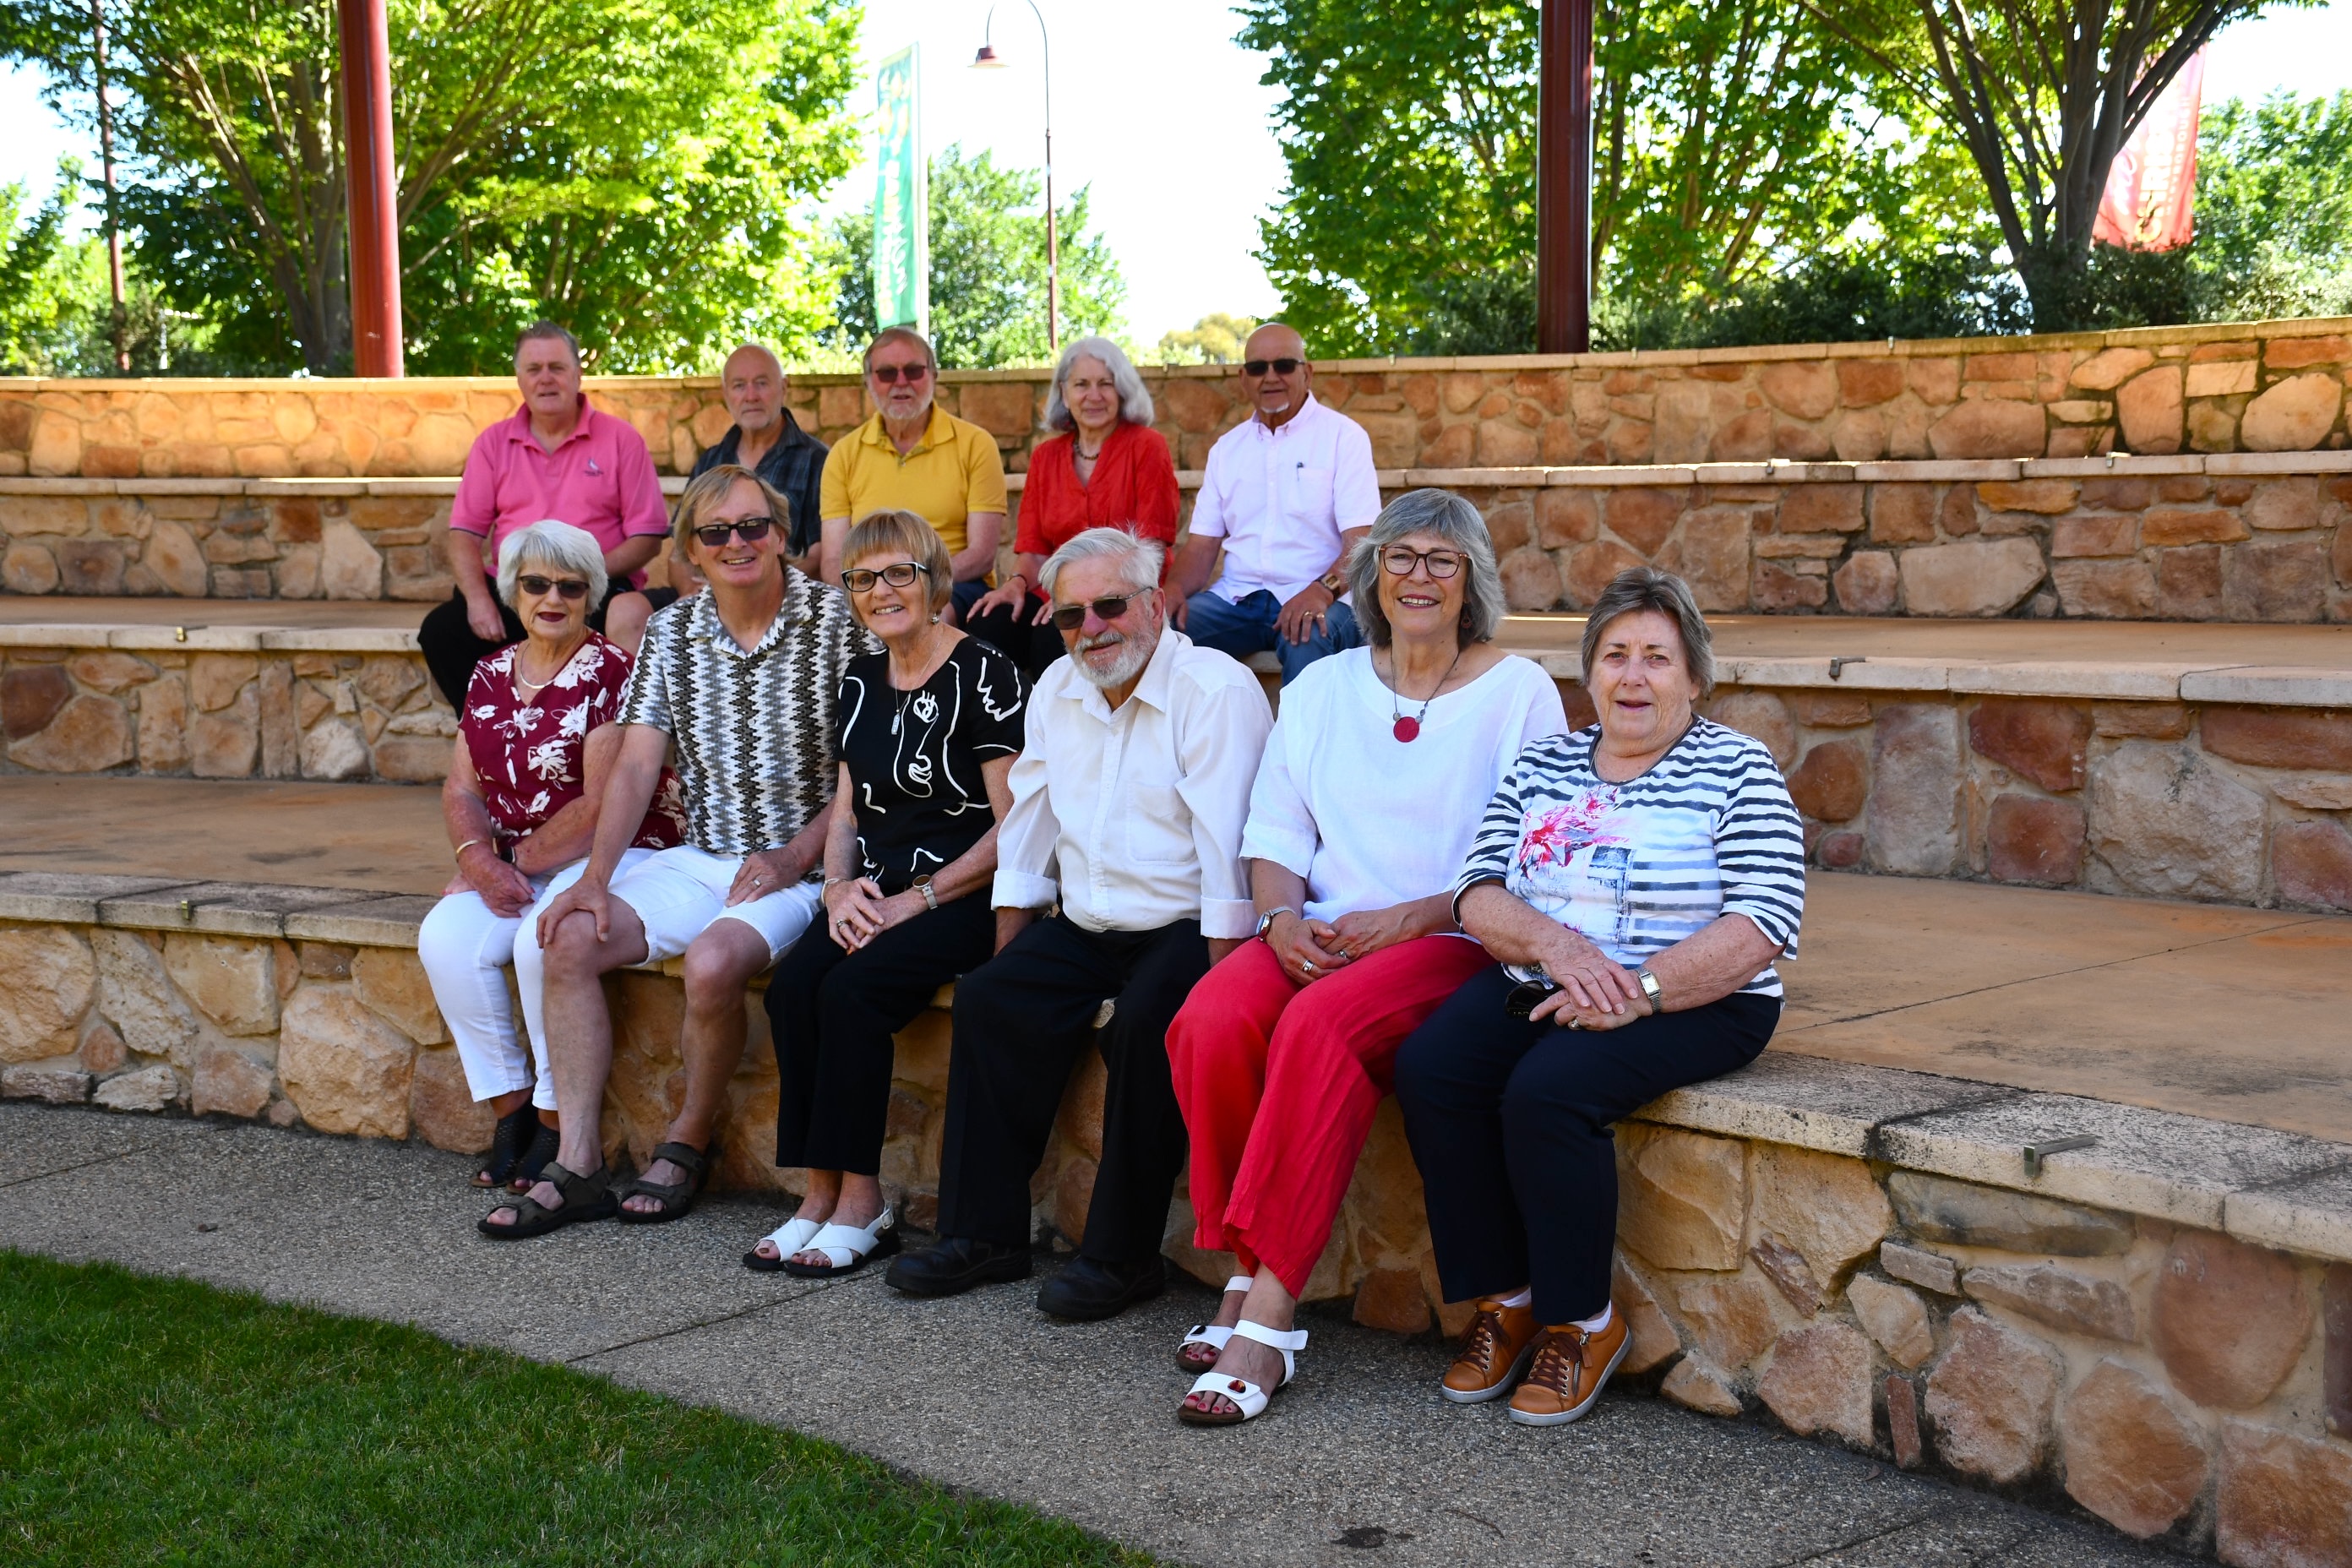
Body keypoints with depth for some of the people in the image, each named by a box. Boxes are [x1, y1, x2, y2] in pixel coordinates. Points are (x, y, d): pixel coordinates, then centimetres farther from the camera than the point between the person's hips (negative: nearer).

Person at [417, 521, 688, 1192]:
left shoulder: (611, 672, -8)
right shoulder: (491, 676, 12)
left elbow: (601, 806, -14)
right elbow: (462, 790, 9)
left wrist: (513, 863, -13)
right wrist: (480, 860, -11)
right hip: (513, 871, 6)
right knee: (446, 937, -22)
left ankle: (557, 1122, -16)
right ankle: (511, 1107, -8)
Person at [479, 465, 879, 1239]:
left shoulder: (839, 621, -6)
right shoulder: (670, 632, 8)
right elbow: (636, 765, 3)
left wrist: (796, 856, -16)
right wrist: (596, 876, -9)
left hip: (804, 867, -5)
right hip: (699, 858, 5)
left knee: (712, 961, -32)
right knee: (567, 940, -13)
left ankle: (687, 1145, -5)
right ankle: (579, 1167, -10)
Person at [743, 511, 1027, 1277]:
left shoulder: (982, 675, -7)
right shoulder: (861, 683, 15)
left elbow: (1012, 827, -12)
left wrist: (915, 901, -15)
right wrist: (839, 887, -1)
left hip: (963, 899, -6)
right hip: (874, 895, 6)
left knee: (852, 989, -28)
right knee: (793, 982, -21)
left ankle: (860, 1201, -17)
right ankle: (824, 1192, -15)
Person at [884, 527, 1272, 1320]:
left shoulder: (1216, 690, -12)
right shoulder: (1056, 690, 11)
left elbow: (1228, 844, -18)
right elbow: (1028, 824, 16)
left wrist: (1218, 978, -24)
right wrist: (1008, 951, 11)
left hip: (1184, 926, -7)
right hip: (1085, 927, 7)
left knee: (1147, 1020, -31)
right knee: (990, 1000, -12)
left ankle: (1123, 1254, -19)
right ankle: (984, 1233, -4)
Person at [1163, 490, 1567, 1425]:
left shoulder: (1518, 691, 4)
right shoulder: (1323, 688, 17)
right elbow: (1275, 833, 13)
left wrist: (1408, 918, -15)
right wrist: (1282, 918, -8)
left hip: (1456, 939, -4)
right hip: (1321, 934, 4)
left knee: (1318, 1028, -35)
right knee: (1210, 1023, -28)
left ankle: (1268, 1313, -32)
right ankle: (1243, 1272, -16)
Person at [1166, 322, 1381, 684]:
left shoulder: (1343, 436, 2)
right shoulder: (1227, 448, 18)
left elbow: (1361, 540, -8)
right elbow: (1203, 543, 13)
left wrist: (1323, 589, -28)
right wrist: (1174, 589, -9)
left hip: (1316, 600, -4)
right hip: (1236, 599, 4)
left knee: (1308, 642, -38)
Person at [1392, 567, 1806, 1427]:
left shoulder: (1735, 768, -2)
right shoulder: (1542, 765, 13)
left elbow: (1764, 924, -13)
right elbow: (1478, 895, 5)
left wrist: (1635, 992, -22)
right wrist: (1555, 945, -16)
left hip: (1691, 1003, -5)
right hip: (1538, 988, 5)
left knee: (1545, 1093, -30)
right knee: (1428, 1068, -21)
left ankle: (1582, 1322, -10)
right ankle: (1502, 1300, -6)